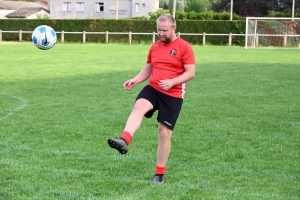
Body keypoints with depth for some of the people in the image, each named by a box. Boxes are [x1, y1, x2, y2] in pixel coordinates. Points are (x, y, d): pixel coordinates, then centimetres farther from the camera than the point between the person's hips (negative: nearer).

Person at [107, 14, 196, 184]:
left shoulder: (184, 47, -5)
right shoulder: (155, 47, 12)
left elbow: (191, 73, -8)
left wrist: (172, 82, -22)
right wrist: (135, 80, 2)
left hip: (173, 95, -4)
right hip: (153, 89, 4)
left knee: (164, 132, 0)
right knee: (139, 106, -30)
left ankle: (160, 173, 14)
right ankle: (124, 141, -52)